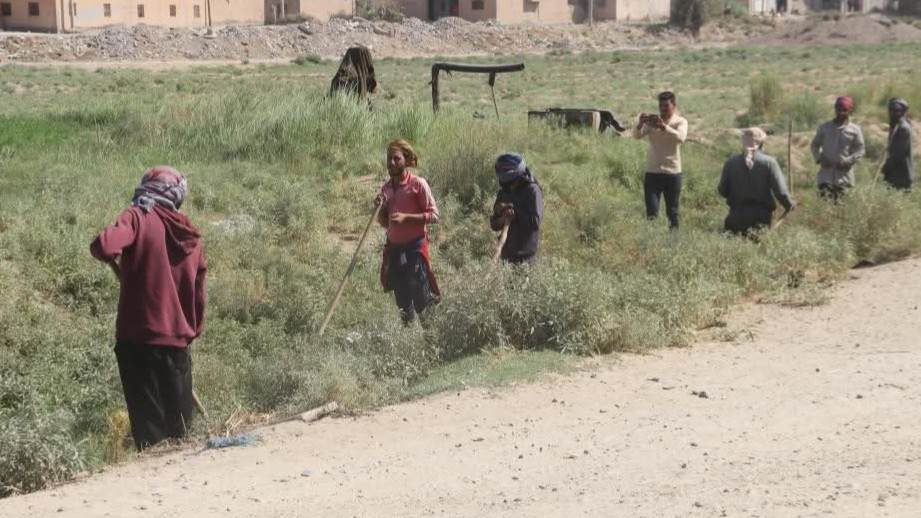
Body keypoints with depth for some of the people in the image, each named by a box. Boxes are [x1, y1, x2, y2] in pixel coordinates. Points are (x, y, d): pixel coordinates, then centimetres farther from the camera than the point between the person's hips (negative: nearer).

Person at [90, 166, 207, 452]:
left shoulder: (138, 217, -6)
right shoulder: (191, 238, 10)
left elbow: (105, 246, -24)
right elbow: (198, 296, 13)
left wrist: (113, 259, -2)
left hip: (139, 336, -4)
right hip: (178, 341, 5)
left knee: (149, 425, 1)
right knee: (179, 426, 13)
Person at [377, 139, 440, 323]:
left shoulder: (418, 184, -9)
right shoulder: (386, 188, 9)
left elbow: (433, 216, -11)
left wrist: (406, 217, -21)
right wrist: (380, 209, -5)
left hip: (415, 247, -6)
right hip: (394, 248, 6)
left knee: (421, 300, -7)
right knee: (402, 300, 12)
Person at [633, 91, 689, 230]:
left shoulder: (680, 122, 0)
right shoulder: (651, 121, 6)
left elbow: (681, 137, -22)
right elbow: (636, 135, -9)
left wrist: (663, 126, -37)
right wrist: (641, 124, -31)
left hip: (672, 172, -1)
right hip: (652, 172, 1)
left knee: (672, 211, 7)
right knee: (651, 211, -4)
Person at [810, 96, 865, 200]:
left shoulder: (854, 130, 2)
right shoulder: (824, 128, 6)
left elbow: (861, 149, 4)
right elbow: (815, 145, 14)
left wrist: (847, 161, -10)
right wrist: (819, 158, -5)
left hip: (844, 174, 0)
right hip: (826, 172, 0)